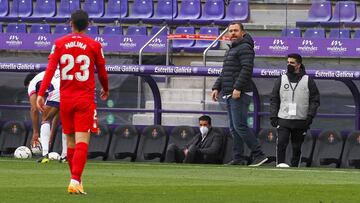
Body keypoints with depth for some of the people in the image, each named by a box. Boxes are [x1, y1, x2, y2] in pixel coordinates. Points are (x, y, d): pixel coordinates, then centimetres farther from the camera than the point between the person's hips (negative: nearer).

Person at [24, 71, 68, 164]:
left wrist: (35, 132, 24)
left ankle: (45, 154, -1)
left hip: (58, 90, -6)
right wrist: (52, 134, 45)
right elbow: (57, 112, 42)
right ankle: (65, 155, 22)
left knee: (45, 120, 11)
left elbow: (34, 109, 18)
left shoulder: (32, 83, 26)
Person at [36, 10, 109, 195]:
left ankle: (76, 179, 25)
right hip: (85, 100, -3)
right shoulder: (94, 45, -2)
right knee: (82, 142, -9)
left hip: (65, 99, 3)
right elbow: (102, 72, 8)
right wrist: (105, 90, 27)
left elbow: (50, 70, -7)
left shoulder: (59, 43, 2)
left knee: (70, 141, 15)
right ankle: (75, 181, -24)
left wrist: (41, 94, -9)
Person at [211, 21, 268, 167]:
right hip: (229, 95, 10)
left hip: (240, 95, -10)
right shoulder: (231, 50, 24)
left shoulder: (244, 48, -8)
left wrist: (238, 88, -25)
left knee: (240, 126, -16)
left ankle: (258, 155, -16)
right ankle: (238, 158, 9)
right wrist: (217, 88, 15)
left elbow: (247, 69, -19)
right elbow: (224, 73, 28)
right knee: (234, 128, 8)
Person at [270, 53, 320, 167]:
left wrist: (310, 116, -7)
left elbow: (315, 100, 5)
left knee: (297, 147, 3)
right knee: (281, 143, -15)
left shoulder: (308, 81, 5)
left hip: (301, 121, 0)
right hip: (283, 119, 1)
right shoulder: (281, 80, 10)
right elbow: (274, 99, 12)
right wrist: (273, 116, 3)